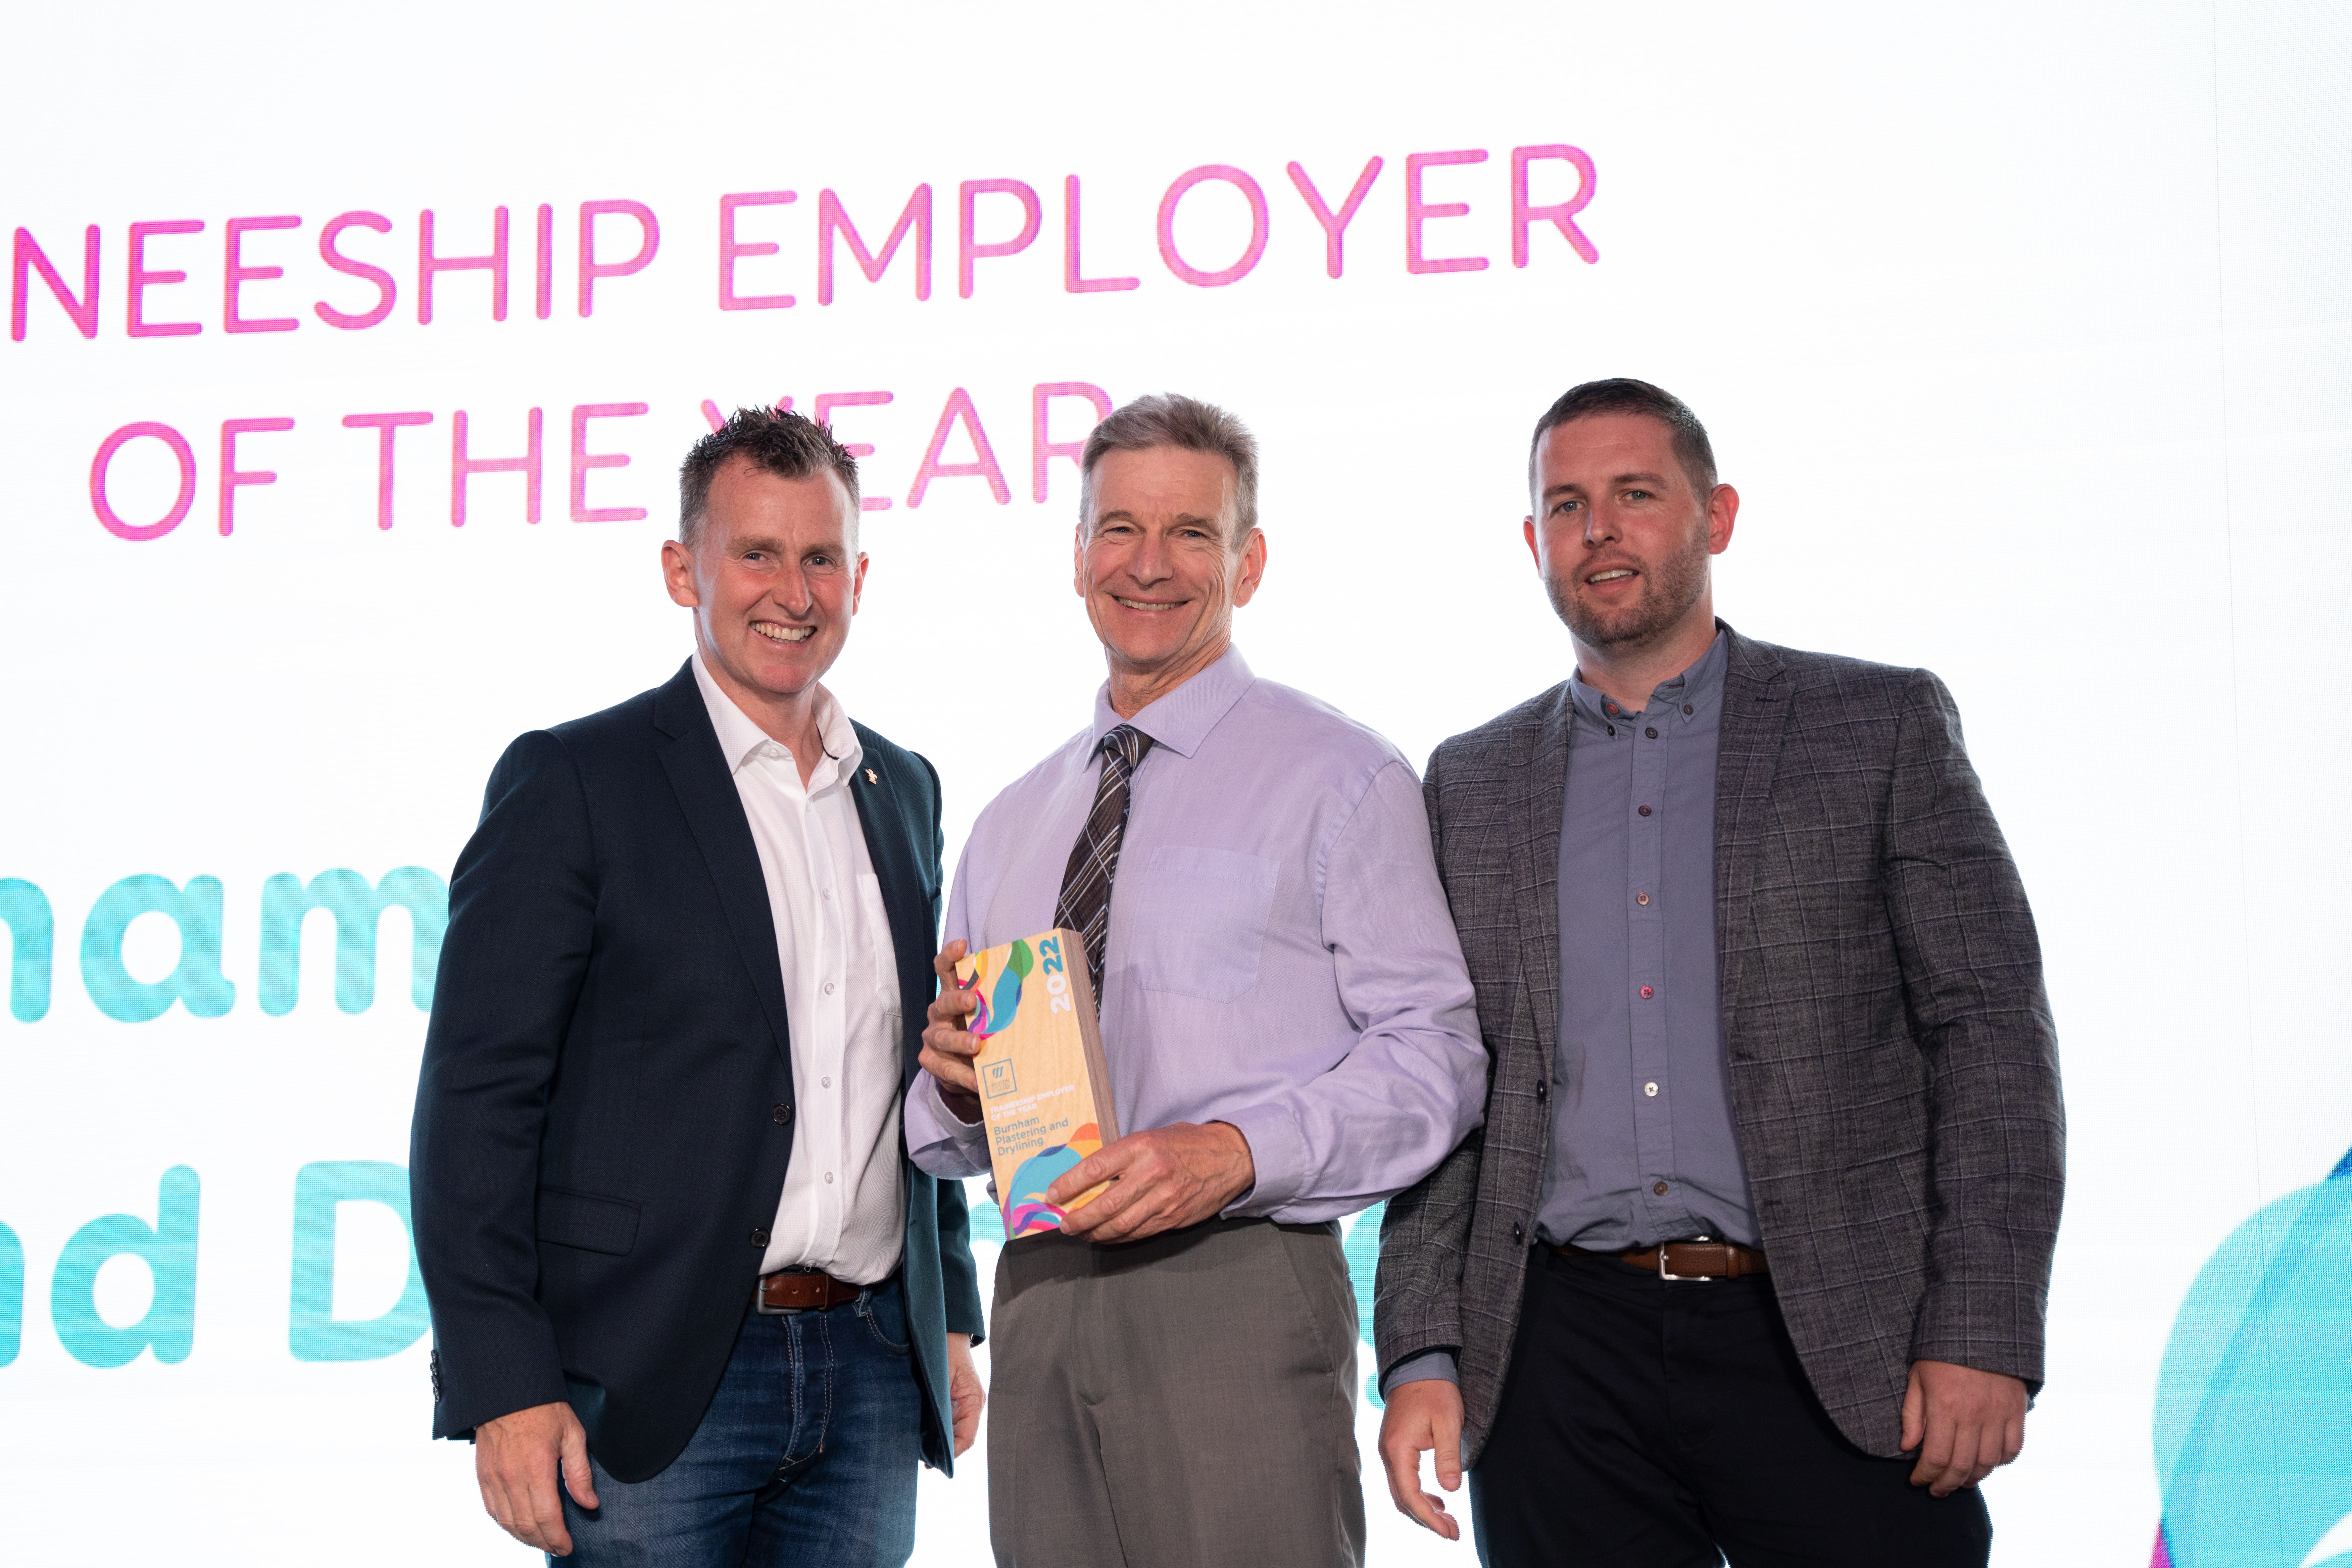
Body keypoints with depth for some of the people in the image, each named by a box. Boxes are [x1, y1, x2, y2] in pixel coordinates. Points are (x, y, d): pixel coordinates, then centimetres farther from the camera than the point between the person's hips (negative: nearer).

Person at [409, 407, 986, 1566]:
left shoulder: (904, 789, 14)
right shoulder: (573, 782, -5)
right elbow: (477, 1100, -9)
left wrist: (951, 1319, 18)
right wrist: (505, 1387, -15)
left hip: (869, 1380, 5)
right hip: (652, 1382, -5)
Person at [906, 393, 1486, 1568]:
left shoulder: (1339, 780, 1)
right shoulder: (1012, 823, 19)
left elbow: (1434, 1055, -8)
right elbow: (947, 1141, 21)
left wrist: (1237, 1151, -20)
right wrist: (954, 1081, -2)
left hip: (1236, 1290, -5)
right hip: (1039, 1297, 5)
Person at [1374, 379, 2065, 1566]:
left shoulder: (1882, 726, 4)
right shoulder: (1471, 784, 13)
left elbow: (1990, 1033, -1)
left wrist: (1980, 1338, -10)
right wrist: (1423, 1357, 1)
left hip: (1835, 1357, -2)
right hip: (1560, 1362, 3)